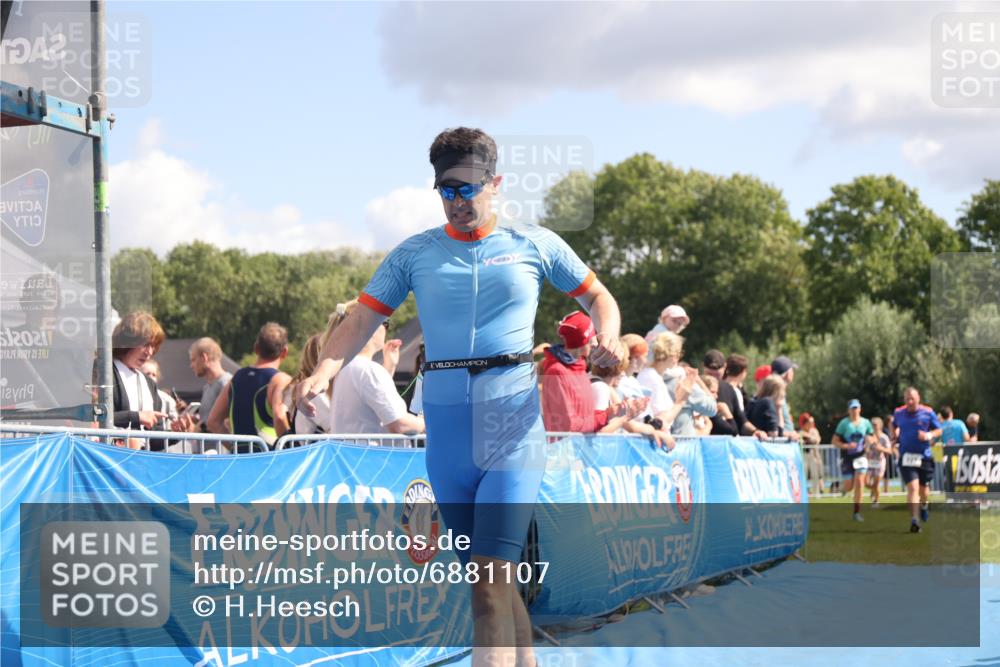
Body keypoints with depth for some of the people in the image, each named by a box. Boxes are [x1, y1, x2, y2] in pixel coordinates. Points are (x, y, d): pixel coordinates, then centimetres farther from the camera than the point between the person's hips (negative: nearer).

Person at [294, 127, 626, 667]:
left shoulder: (534, 244, 6)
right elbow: (362, 320, 4)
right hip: (445, 425, 3)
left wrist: (606, 339, -7)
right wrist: (325, 370, -14)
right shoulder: (415, 253, 9)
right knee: (489, 581, 10)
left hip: (513, 423, -3)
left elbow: (598, 298, 15)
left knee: (489, 578, -16)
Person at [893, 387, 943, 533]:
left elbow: (939, 430, 6)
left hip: (924, 456, 1)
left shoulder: (928, 413, -2)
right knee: (912, 488, -15)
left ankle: (924, 505, 47)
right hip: (906, 456, -1)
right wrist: (894, 435, 5)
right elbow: (894, 426, 25)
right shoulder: (898, 413, 4)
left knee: (924, 488, 12)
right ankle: (914, 520, -16)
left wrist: (929, 435, -14)